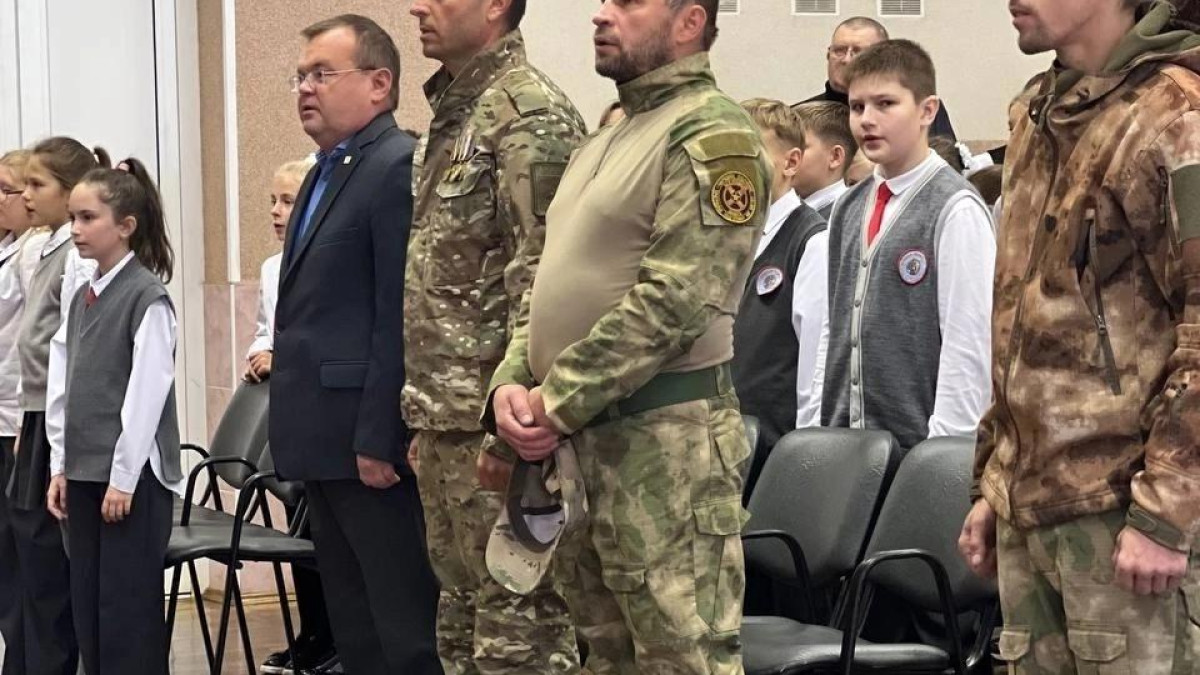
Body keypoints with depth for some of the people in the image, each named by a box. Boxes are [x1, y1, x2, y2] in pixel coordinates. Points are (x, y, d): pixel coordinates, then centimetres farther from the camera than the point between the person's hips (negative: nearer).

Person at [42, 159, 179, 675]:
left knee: (128, 607, -4)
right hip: (84, 472, 7)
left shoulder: (147, 296, -10)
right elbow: (64, 388, 14)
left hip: (132, 475, -7)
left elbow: (147, 391, -14)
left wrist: (124, 477, -16)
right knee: (87, 606, 9)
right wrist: (61, 466, 10)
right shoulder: (81, 299, 12)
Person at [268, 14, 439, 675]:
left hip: (370, 441, -10)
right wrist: (299, 429, 15)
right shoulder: (327, 171, 18)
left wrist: (377, 438, -22)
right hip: (327, 440, 10)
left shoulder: (400, 167, -13)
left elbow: (400, 315, -19)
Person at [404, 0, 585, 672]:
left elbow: (540, 279, -19)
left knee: (518, 621, -5)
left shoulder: (530, 113, -12)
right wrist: (425, 414, 18)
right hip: (445, 416, 10)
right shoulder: (454, 113, 17)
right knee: (462, 613, 15)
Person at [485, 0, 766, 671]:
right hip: (576, 441, 9)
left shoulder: (711, 134, -10)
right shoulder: (605, 143, 19)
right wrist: (512, 383, 1)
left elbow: (673, 301, -19)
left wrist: (557, 403, -16)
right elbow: (554, 284, 19)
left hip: (665, 438, -9)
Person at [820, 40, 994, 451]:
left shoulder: (956, 209, -9)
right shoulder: (848, 209, 11)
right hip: (846, 437, 6)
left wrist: (946, 447, -14)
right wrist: (821, 430, 9)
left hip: (921, 444, -6)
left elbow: (968, 343, -12)